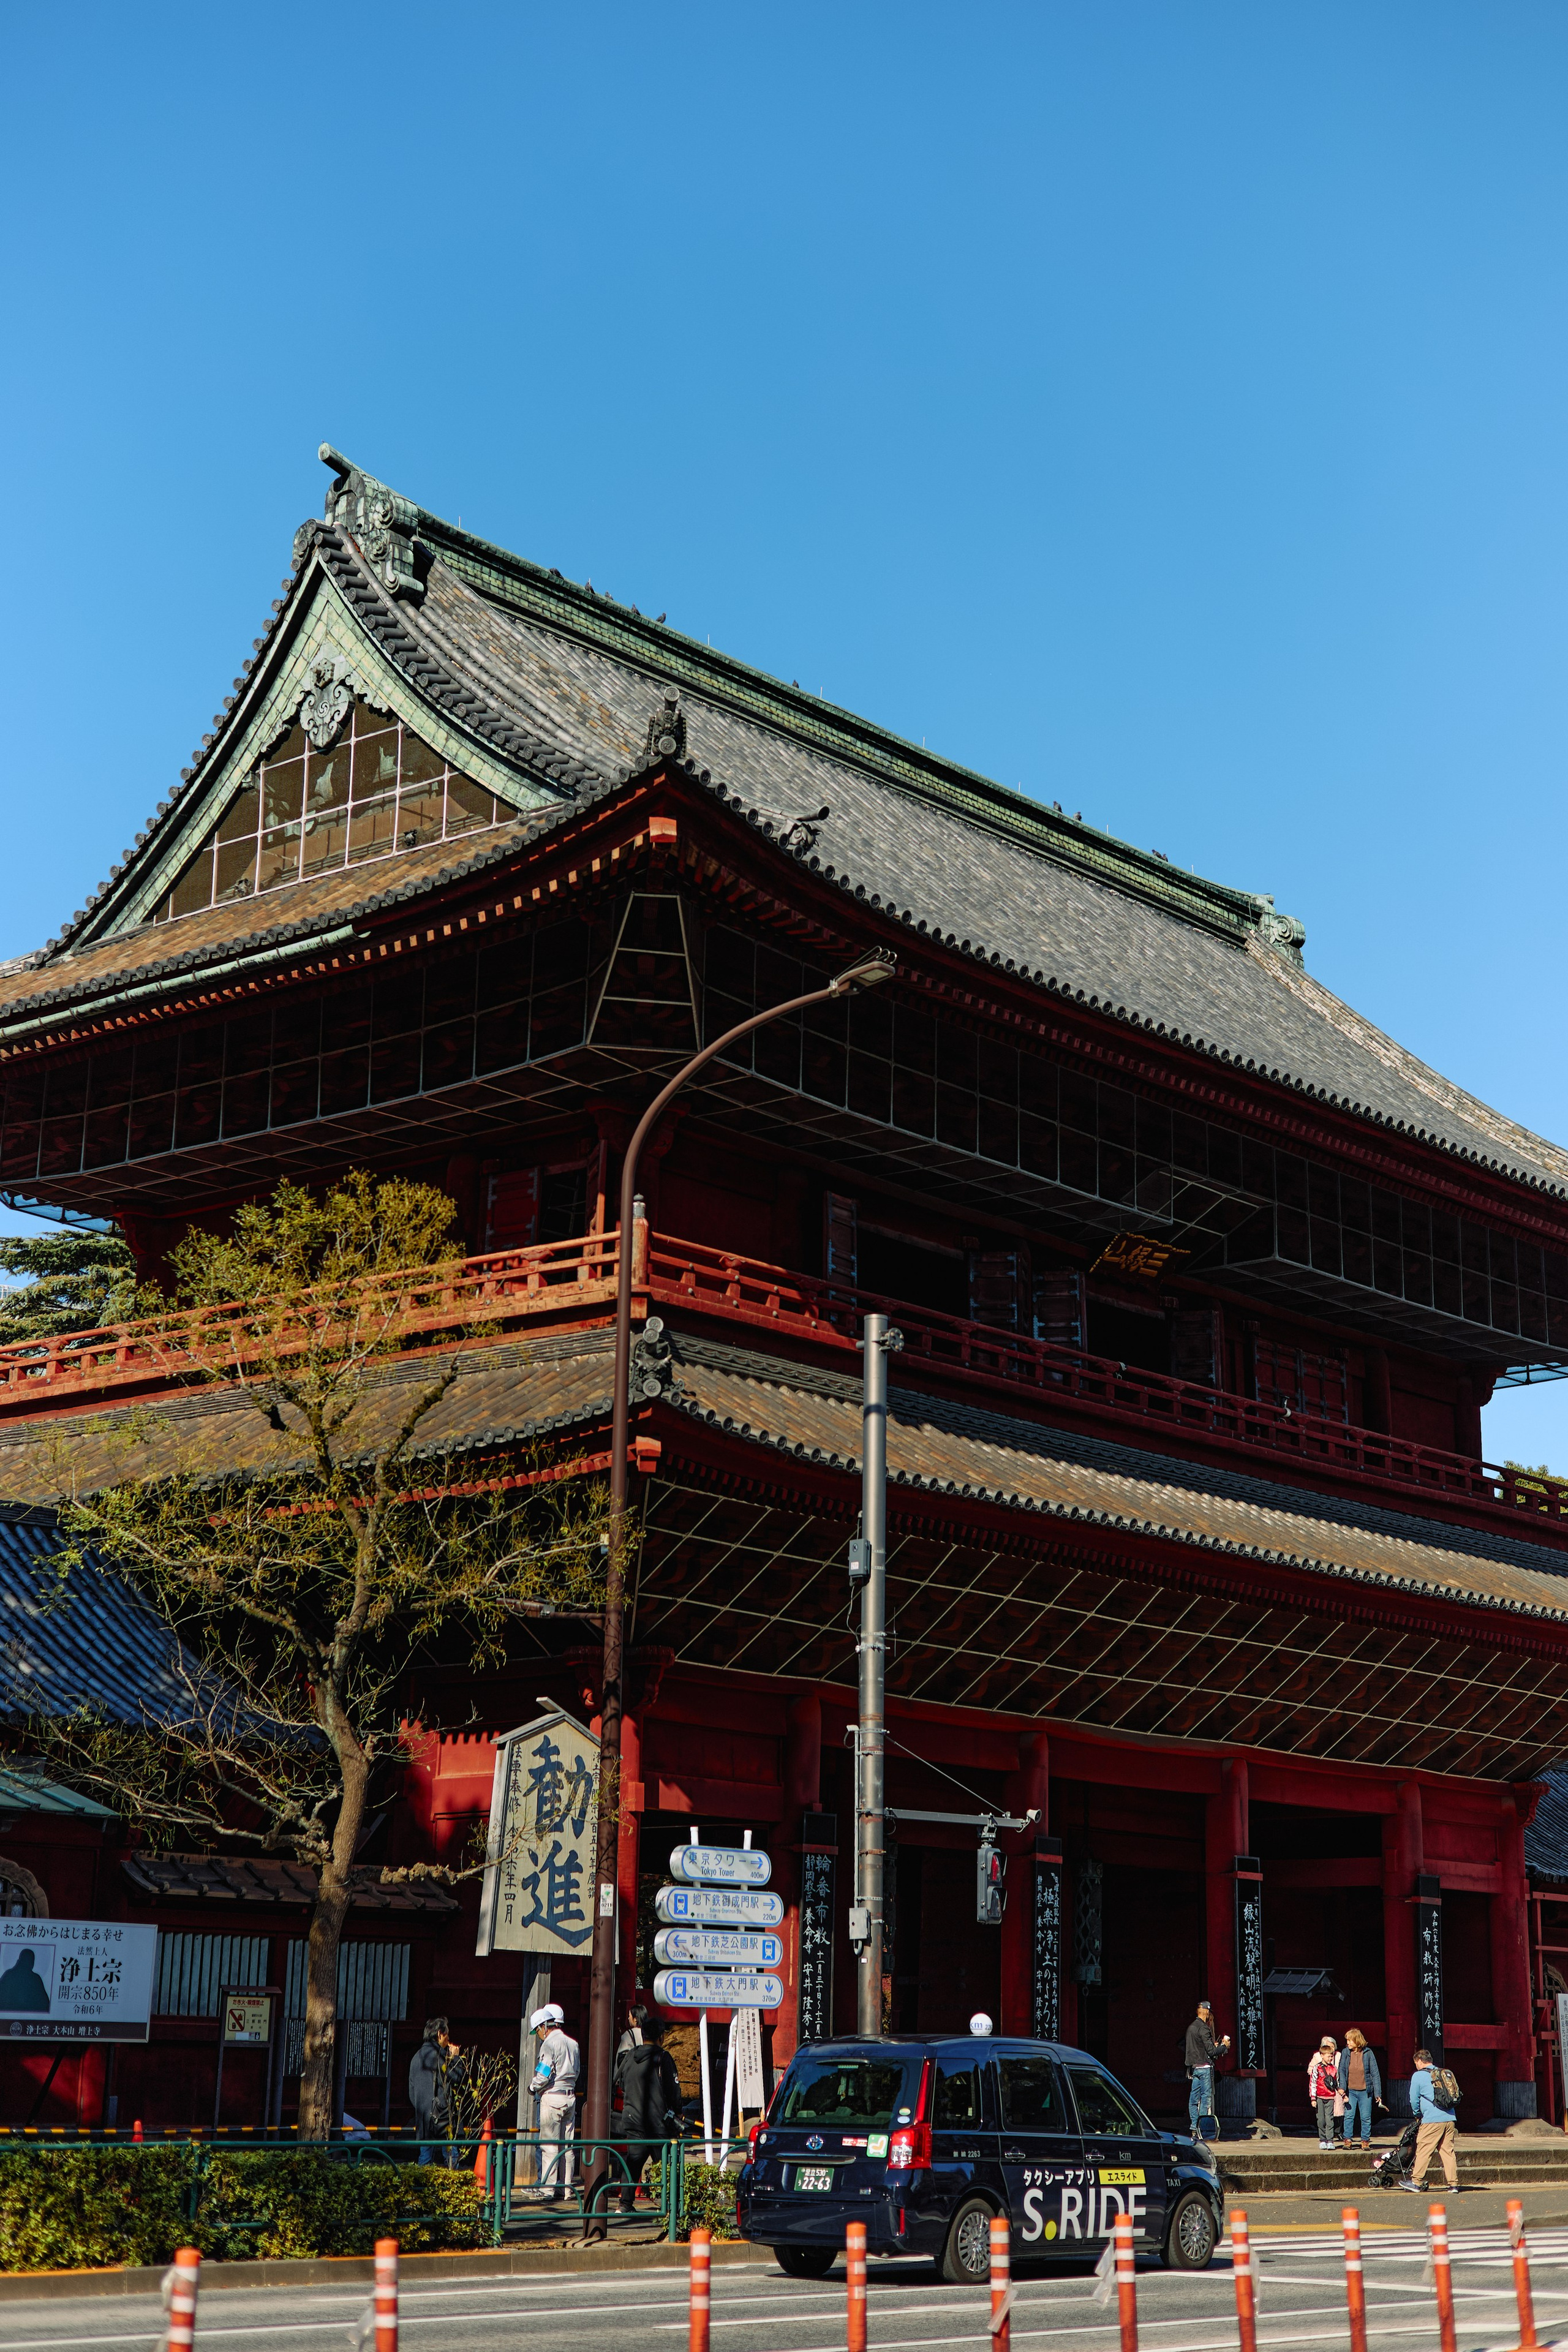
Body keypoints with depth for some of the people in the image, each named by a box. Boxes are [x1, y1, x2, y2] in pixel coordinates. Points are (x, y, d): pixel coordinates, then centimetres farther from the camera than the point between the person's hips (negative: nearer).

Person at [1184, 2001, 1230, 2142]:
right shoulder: (1203, 2028, -15)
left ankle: (1195, 2128, 9)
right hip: (1204, 2066, -8)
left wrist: (1213, 2045, 23)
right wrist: (1224, 2046, -1)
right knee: (1206, 2097, -5)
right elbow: (1211, 2051, -17)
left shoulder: (1191, 2027, 13)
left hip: (1194, 2067, 8)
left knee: (1194, 2098, 8)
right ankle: (1202, 2131, -7)